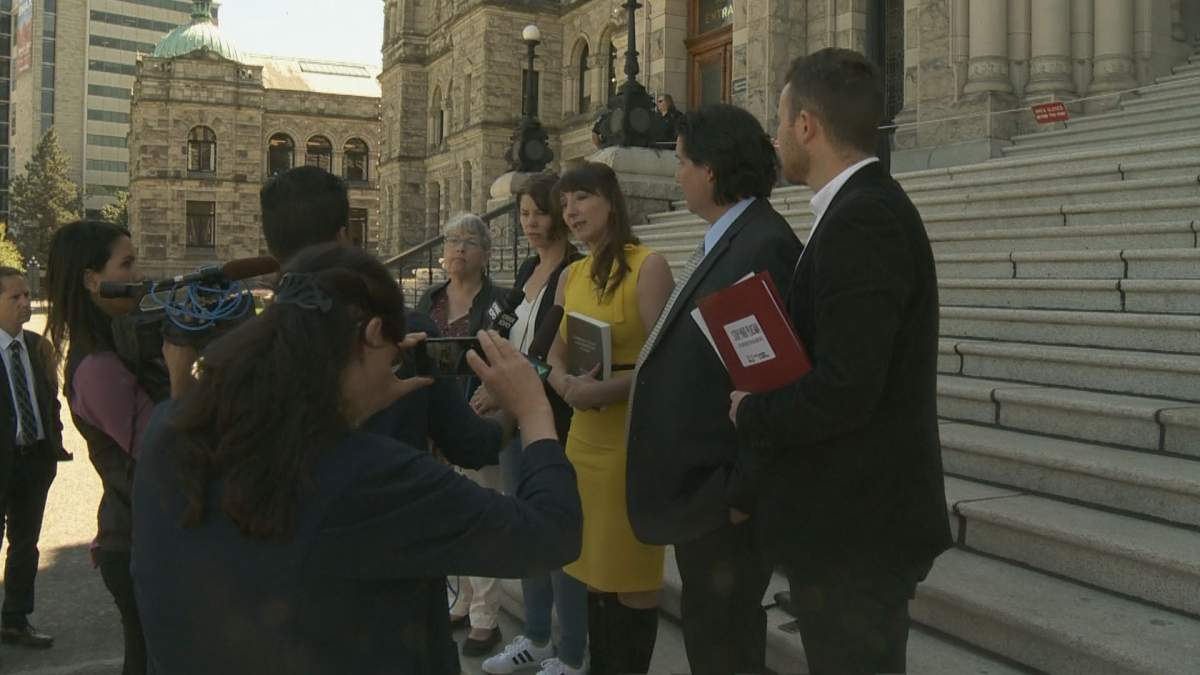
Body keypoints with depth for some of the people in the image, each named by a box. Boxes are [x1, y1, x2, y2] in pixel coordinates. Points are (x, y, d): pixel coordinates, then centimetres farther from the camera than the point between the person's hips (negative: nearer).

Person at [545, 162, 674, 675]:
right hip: (584, 431, 7)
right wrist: (566, 384, -10)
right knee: (594, 562, 16)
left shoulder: (648, 266, -10)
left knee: (631, 571, 3)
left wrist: (602, 389, -23)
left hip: (634, 432, -7)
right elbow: (554, 355, 11)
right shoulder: (570, 276, 11)